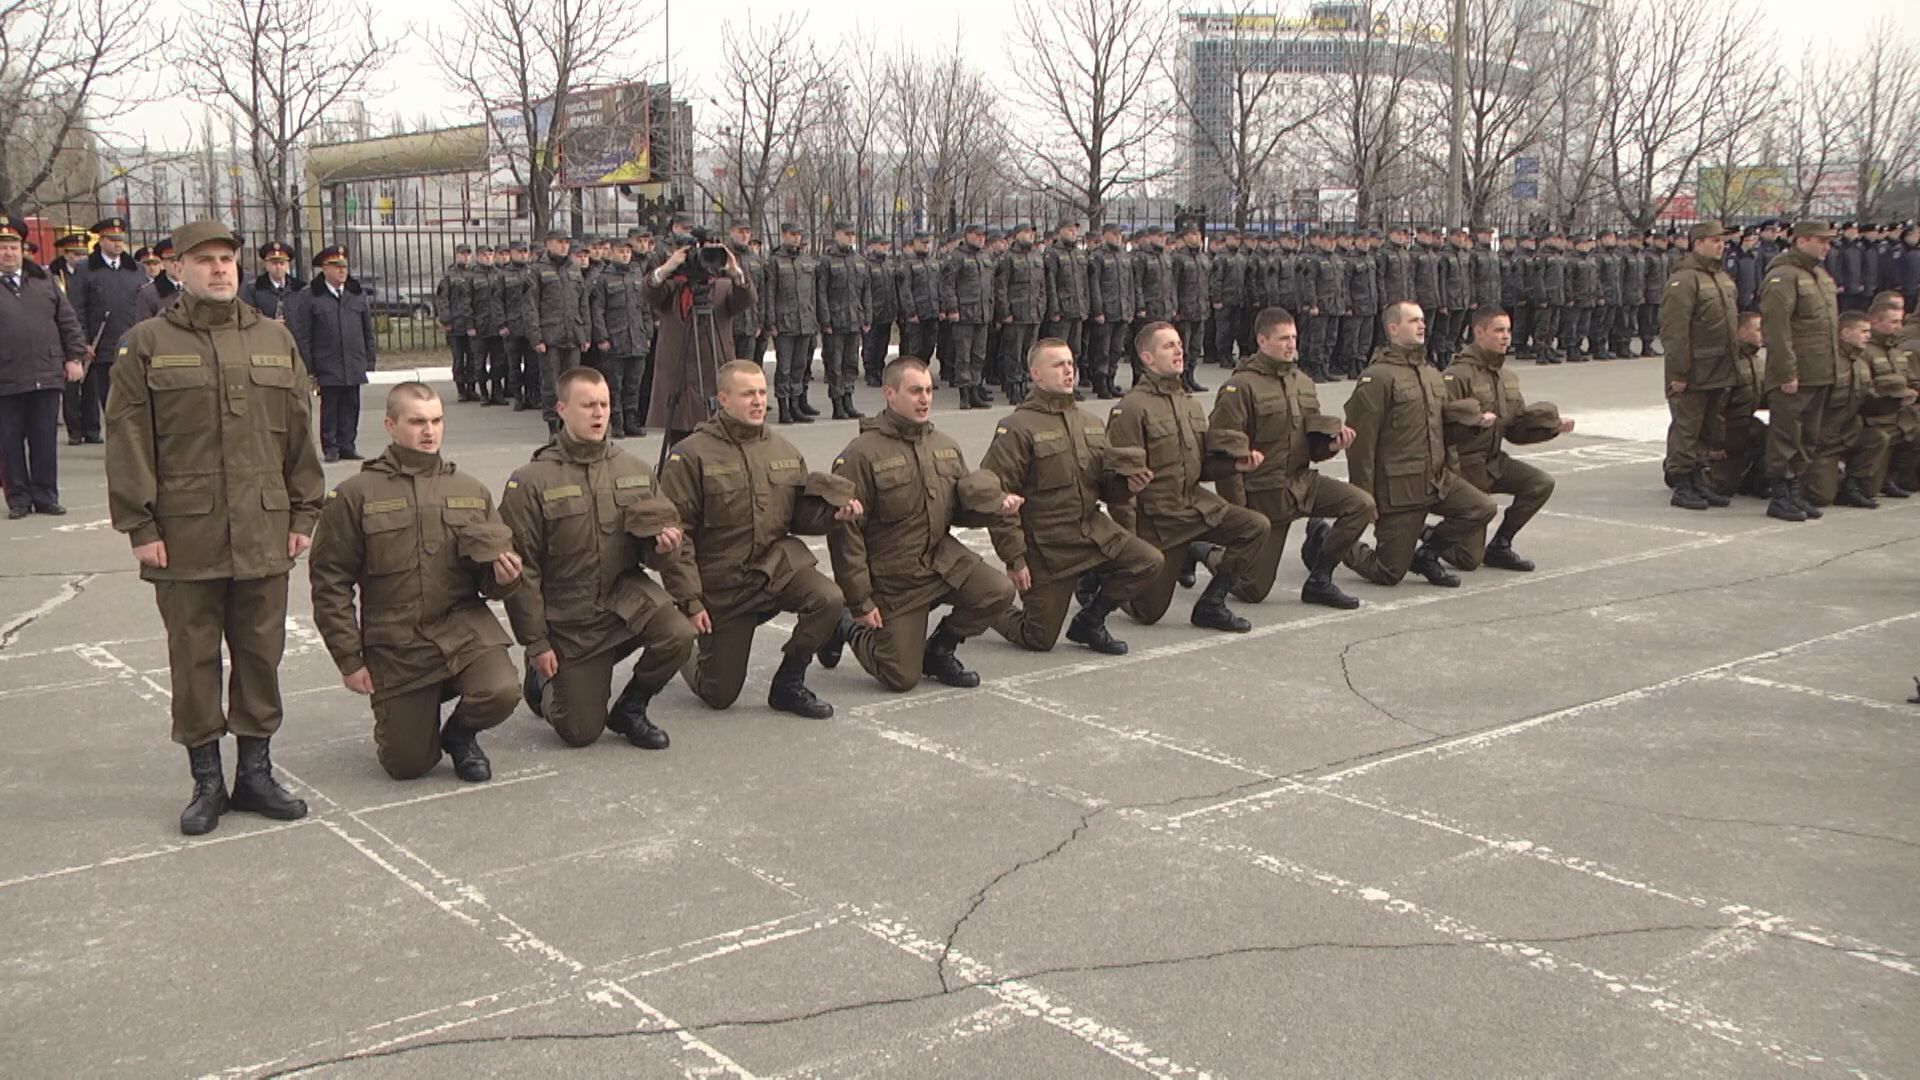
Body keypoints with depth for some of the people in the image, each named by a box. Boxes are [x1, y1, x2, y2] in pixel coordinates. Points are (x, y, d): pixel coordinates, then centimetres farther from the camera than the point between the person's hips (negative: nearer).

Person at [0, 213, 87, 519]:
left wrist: (74, 357, 4)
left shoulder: (44, 280, 11)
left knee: (45, 441, 6)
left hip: (47, 376, 2)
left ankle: (45, 496, 15)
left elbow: (68, 321, 12)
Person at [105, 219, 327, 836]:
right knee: (194, 657, 5)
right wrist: (140, 526, -7)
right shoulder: (146, 345, 1)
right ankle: (206, 780, 16)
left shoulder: (275, 341, 11)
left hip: (264, 533, 3)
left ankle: (256, 772, 20)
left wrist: (303, 514, 8)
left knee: (261, 652, 8)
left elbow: (299, 436, 12)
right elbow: (127, 442, -1)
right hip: (184, 536, -2)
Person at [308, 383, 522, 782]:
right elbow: (330, 582, -1)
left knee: (501, 692, -28)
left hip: (464, 628, 2)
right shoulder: (355, 495, -2)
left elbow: (492, 584, 14)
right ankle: (420, 710, 36)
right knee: (408, 765, 0)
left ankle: (460, 733, 8)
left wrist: (504, 577, -11)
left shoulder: (472, 491, 8)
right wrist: (349, 659, -4)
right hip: (394, 645, -1)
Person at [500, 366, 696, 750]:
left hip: (628, 595, 3)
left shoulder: (636, 471, 2)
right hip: (568, 618, -3)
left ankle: (629, 709, 2)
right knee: (581, 732, -1)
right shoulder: (531, 482, -10)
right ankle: (543, 678, 34)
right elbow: (521, 570, -8)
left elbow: (659, 558, 10)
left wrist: (664, 549, -15)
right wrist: (536, 644, -9)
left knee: (678, 635, -28)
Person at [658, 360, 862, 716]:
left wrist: (834, 512, -11)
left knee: (829, 599, -28)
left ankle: (788, 684, -4)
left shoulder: (784, 452, 6)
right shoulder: (691, 455, -11)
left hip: (779, 563, 4)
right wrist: (690, 600, -16)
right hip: (721, 584, -4)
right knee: (720, 695, 1)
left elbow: (800, 516, 11)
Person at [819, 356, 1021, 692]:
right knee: (902, 679, -3)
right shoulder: (862, 454, -16)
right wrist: (859, 602, -16)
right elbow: (845, 531, -16)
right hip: (891, 578, -5)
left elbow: (960, 510, 15)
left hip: (943, 559, 6)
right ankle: (848, 628, 26)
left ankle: (939, 650, 8)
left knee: (999, 591, -19)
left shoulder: (945, 446, 5)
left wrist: (996, 507, -8)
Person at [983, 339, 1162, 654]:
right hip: (1045, 545, -6)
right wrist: (1013, 558, -17)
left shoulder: (1091, 424, 9)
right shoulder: (1018, 428, -12)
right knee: (1040, 640, -2)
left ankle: (1089, 622, 9)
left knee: (1148, 561, -13)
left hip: (1094, 530, 6)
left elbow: (1106, 488, 16)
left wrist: (1127, 485, -8)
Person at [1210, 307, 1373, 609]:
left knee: (1362, 504, -18)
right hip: (1262, 491, -6)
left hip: (1302, 481, 6)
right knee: (1253, 591, -3)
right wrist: (1238, 512, -16)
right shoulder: (1242, 386, -14)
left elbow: (1313, 445, 15)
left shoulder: (1303, 382, 8)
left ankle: (1319, 580, -1)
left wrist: (1332, 441, -10)